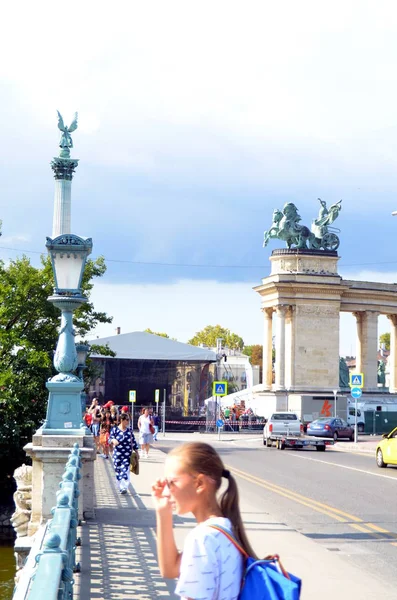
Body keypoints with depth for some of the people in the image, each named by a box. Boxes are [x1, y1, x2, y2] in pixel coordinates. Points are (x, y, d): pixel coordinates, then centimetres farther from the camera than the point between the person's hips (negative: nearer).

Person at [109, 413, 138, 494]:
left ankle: (124, 487, -13)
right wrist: (113, 440, -31)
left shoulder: (129, 430, 6)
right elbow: (110, 439, -7)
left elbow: (133, 441, 11)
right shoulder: (115, 430, -1)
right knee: (118, 470, 7)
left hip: (127, 454, 0)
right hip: (117, 454, 0)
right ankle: (120, 487, 21)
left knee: (125, 470, -12)